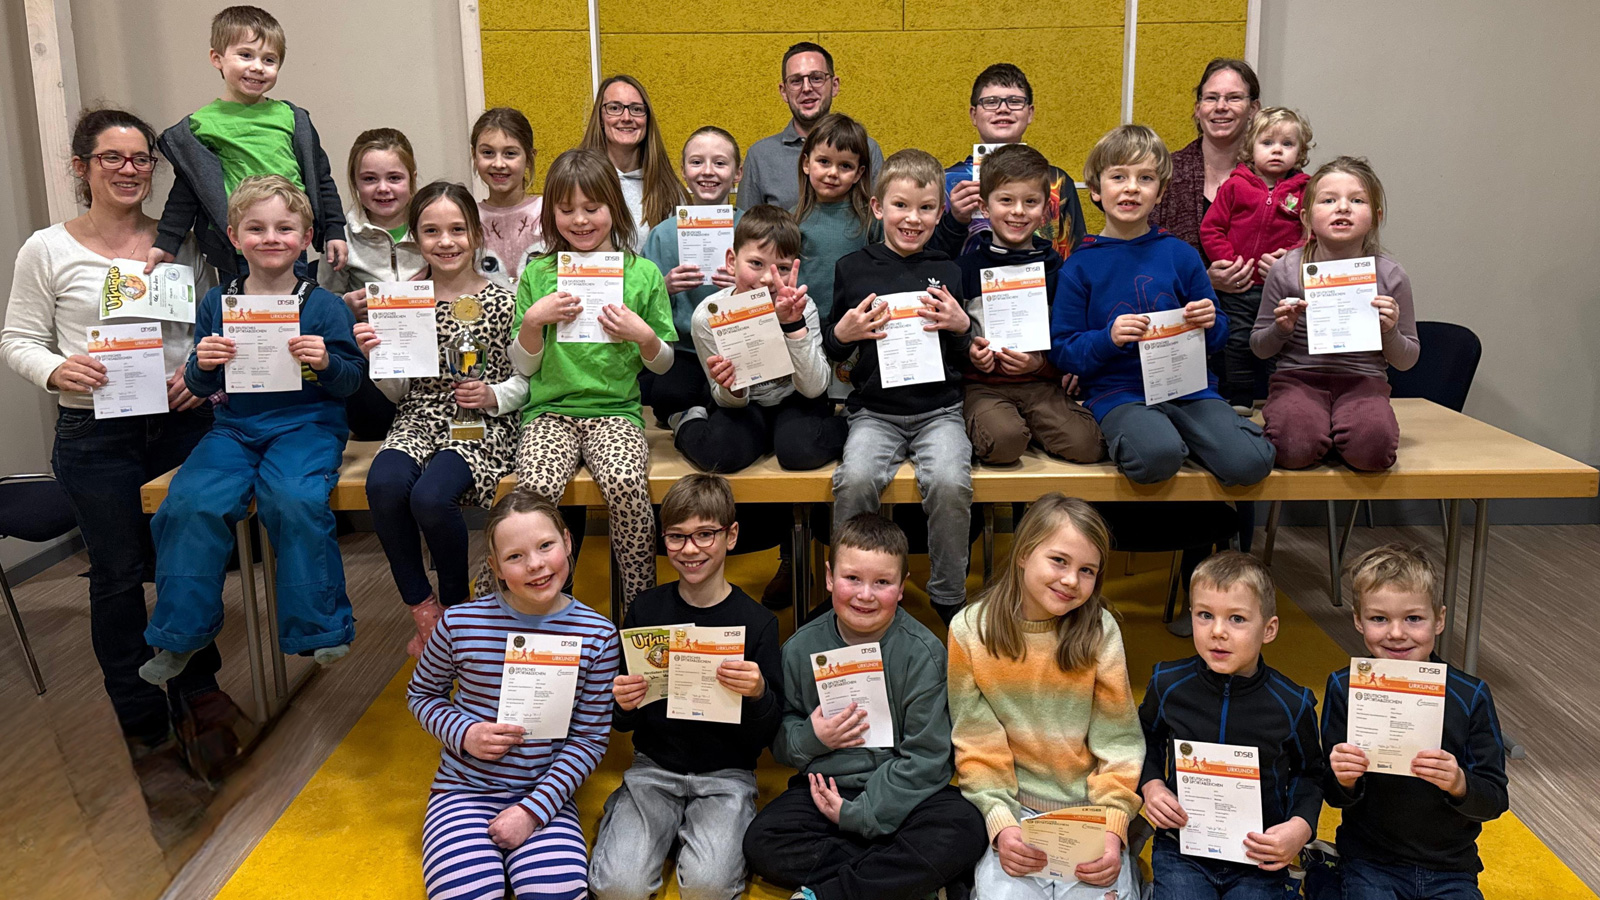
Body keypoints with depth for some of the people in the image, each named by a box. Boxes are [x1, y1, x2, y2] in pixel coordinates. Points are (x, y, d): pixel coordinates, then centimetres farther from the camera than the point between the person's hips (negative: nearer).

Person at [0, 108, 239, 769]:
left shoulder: (180, 244, 7)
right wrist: (58, 370, -18)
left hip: (182, 423, 2)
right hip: (96, 437, -1)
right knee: (118, 576, 7)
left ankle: (196, 698, 25)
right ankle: (140, 720, 23)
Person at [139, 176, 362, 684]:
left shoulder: (324, 306, 0)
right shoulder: (216, 304, 9)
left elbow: (352, 381, 0)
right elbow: (201, 388, 13)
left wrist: (326, 363, -21)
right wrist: (202, 366, -10)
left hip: (306, 425, -3)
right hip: (235, 426, 3)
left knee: (294, 499, -31)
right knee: (193, 501, -21)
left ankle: (320, 627, -14)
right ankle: (181, 633, -3)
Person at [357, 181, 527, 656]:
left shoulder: (503, 301, 1)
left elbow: (526, 377, 4)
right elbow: (398, 392, 10)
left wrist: (494, 396, -16)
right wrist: (376, 357, -8)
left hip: (483, 424, -3)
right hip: (420, 420, 3)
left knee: (431, 497, -30)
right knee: (383, 485, -29)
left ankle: (456, 605, 1)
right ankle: (422, 605, -7)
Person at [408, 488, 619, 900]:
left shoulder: (597, 635, -8)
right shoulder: (460, 624, -9)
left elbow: (592, 738, -3)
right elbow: (421, 694, 9)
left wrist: (533, 809, -13)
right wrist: (464, 734, -11)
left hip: (546, 795, 1)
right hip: (465, 790, 0)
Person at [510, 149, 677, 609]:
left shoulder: (643, 273, 6)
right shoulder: (538, 274, 9)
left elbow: (663, 365, 12)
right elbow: (524, 366, 11)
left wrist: (644, 336, -9)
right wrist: (534, 321, -7)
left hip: (616, 410, -1)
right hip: (551, 410, 1)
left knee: (626, 483, -31)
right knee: (538, 486, -30)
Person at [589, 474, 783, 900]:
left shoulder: (757, 621, -7)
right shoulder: (645, 611, 0)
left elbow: (768, 734, -5)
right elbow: (623, 721, 7)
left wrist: (758, 694, -26)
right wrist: (623, 706, -16)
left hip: (726, 774, -2)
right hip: (653, 768, 2)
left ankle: (711, 832, 4)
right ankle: (620, 820, 11)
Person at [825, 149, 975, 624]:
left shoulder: (951, 272, 9)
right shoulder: (854, 269, 8)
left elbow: (977, 359, 13)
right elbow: (830, 353, 15)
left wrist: (962, 327, -7)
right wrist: (842, 332, -7)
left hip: (940, 410, 0)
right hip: (874, 411, 0)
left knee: (950, 482, -27)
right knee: (855, 480, -28)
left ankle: (949, 598, -5)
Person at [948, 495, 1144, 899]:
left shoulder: (1100, 630, -5)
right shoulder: (970, 630, -6)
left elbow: (1118, 741, -3)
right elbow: (976, 743, -4)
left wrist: (1112, 828, -13)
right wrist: (1000, 824, -15)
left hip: (1089, 806, 1)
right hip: (1013, 807, -1)